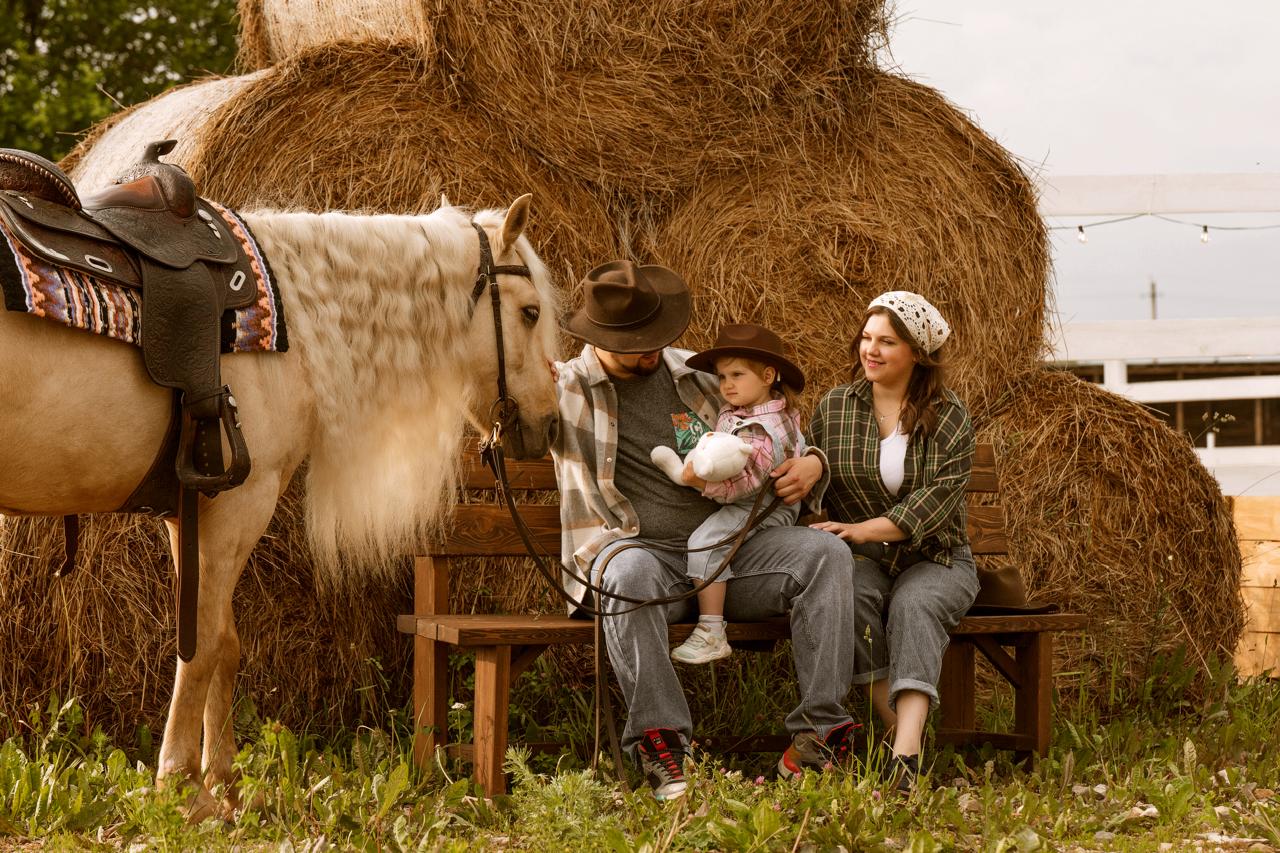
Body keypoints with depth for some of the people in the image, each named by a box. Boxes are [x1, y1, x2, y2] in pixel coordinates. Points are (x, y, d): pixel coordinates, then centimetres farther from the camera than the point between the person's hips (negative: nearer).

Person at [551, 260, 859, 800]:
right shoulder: (567, 388, 6)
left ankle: (819, 730, -26)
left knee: (825, 554, -20)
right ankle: (661, 744, -37)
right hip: (636, 550, -4)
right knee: (631, 572, -41)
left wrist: (812, 465, 3)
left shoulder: (696, 376, 17)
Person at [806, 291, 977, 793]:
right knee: (851, 593, -34)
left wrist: (860, 529, -20)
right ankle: (896, 728, -33)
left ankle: (907, 753, -52)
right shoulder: (833, 408, 10)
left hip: (933, 560, -2)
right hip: (860, 560, 2)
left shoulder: (948, 418, 1)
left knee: (913, 604, -35)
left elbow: (934, 502, -11)